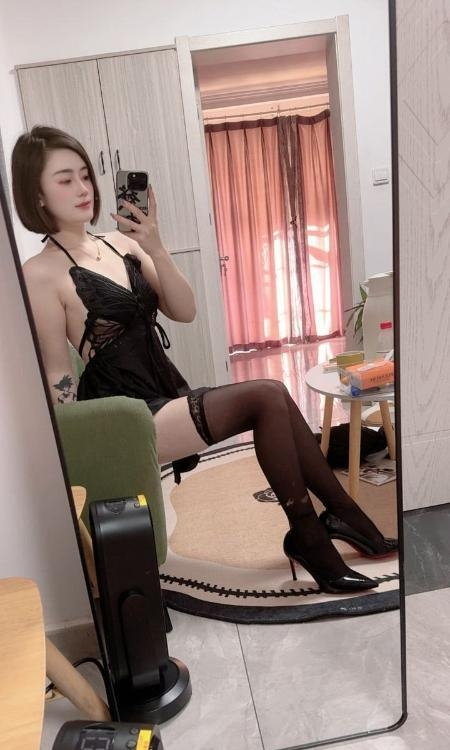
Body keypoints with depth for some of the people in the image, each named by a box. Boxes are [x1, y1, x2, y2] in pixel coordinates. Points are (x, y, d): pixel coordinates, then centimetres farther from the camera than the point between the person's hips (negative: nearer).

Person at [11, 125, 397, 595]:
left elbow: (184, 311, 3)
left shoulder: (120, 244, 9)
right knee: (267, 397, -19)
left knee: (272, 400, -13)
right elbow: (58, 377, -9)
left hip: (168, 397, 7)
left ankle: (339, 517, 1)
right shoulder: (41, 274, -9)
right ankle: (343, 516, -3)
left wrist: (155, 249, -10)